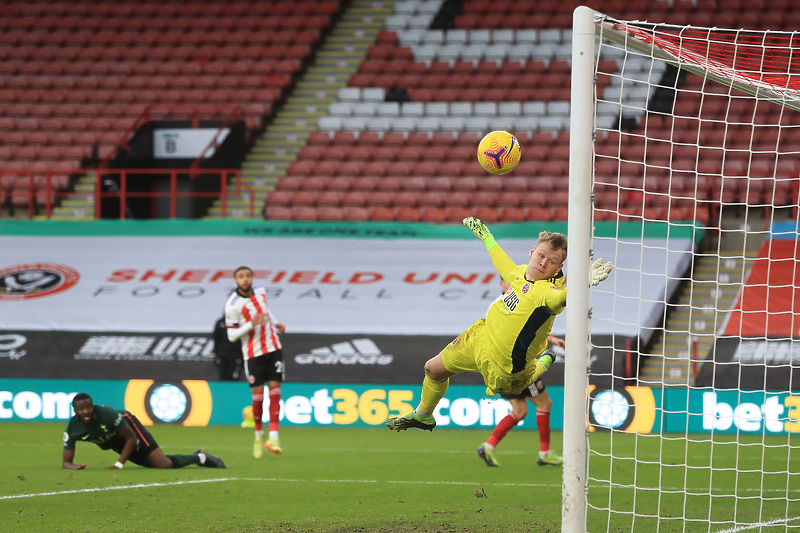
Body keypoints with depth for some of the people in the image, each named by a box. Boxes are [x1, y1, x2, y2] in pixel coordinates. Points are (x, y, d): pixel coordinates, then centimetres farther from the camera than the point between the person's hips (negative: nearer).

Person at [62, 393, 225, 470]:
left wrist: (119, 465, -32)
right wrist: (72, 466, -46)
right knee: (156, 465, 7)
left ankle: (200, 458, 9)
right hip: (115, 443, 5)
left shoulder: (106, 414, -37)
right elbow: (65, 461, -20)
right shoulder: (72, 429, -27)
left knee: (163, 464, -18)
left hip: (129, 426, -5)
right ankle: (197, 458, 31)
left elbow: (131, 438, -25)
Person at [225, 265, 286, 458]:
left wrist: (275, 323, 8)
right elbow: (231, 336, -12)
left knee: (275, 391, -4)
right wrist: (251, 324, -25)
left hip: (273, 348, 4)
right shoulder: (232, 305, -14)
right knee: (257, 396, -3)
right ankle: (258, 436, 18)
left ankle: (273, 437, -7)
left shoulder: (260, 292, 2)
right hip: (253, 353, -4)